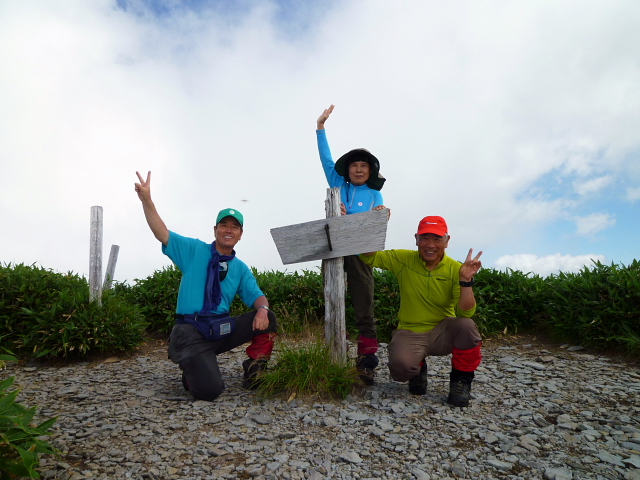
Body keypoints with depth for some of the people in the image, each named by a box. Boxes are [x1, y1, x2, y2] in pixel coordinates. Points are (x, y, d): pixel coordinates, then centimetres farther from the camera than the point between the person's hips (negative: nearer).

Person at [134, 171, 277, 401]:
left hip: (223, 328, 4)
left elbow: (256, 296, 5)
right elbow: (162, 234, -9)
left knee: (266, 319, -18)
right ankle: (193, 370, 16)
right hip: (192, 332, -4)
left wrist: (262, 309, -20)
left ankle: (254, 367, 6)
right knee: (209, 390, -22)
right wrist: (146, 200, -23)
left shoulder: (241, 268, 11)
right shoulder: (194, 250, 1)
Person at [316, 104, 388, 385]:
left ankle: (366, 361, -3)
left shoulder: (374, 194, 12)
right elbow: (326, 159, 10)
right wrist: (320, 128, 4)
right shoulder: (338, 185, 15)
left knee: (364, 307, -4)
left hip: (360, 251, -1)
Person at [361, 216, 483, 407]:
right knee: (400, 367, -30)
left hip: (442, 333, 1)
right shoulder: (403, 259, -5)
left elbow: (465, 312, -16)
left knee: (467, 325, -32)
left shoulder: (455, 269, -8)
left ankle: (460, 381, -2)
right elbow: (369, 257, -7)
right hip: (410, 333, 0)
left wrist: (466, 280, -31)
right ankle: (418, 369, 13)